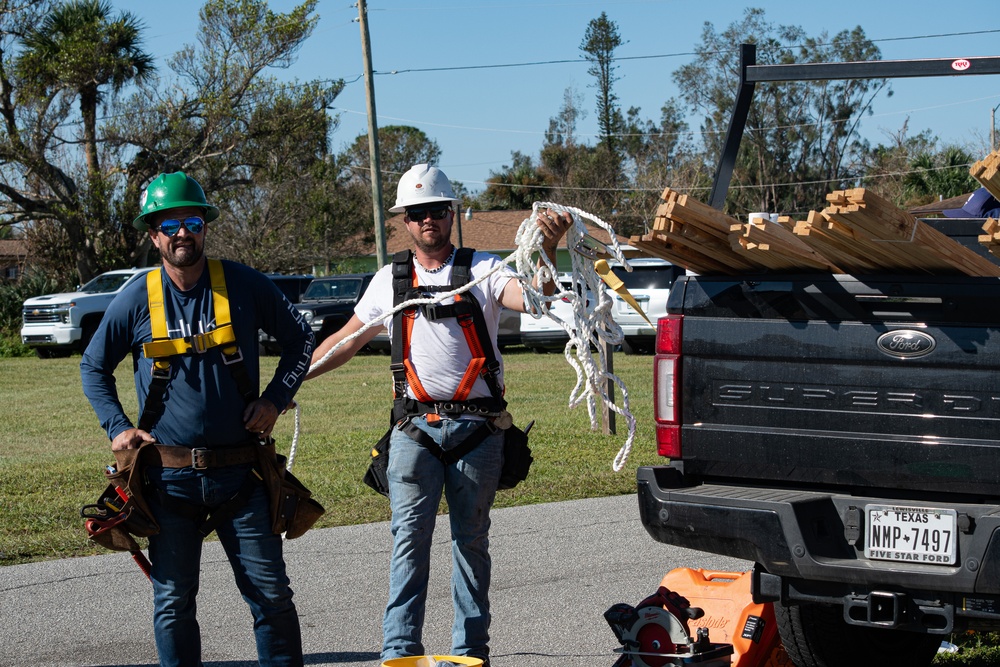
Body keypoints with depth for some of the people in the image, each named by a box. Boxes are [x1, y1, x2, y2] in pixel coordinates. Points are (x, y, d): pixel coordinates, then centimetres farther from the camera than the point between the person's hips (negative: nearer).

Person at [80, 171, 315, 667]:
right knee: (173, 602, 6)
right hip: (169, 476, 1)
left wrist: (275, 399, 0)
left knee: (271, 593, 1)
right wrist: (117, 427, 3)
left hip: (238, 472, 0)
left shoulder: (245, 286, -1)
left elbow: (300, 338, 11)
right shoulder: (136, 300, 0)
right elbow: (93, 366, 14)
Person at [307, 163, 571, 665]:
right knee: (409, 535, -8)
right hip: (415, 427, 1)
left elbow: (530, 297, -15)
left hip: (477, 427, -1)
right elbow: (349, 339, 20)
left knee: (472, 539, 7)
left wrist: (547, 249, -34)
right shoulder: (389, 279, 11)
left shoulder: (482, 269, 3)